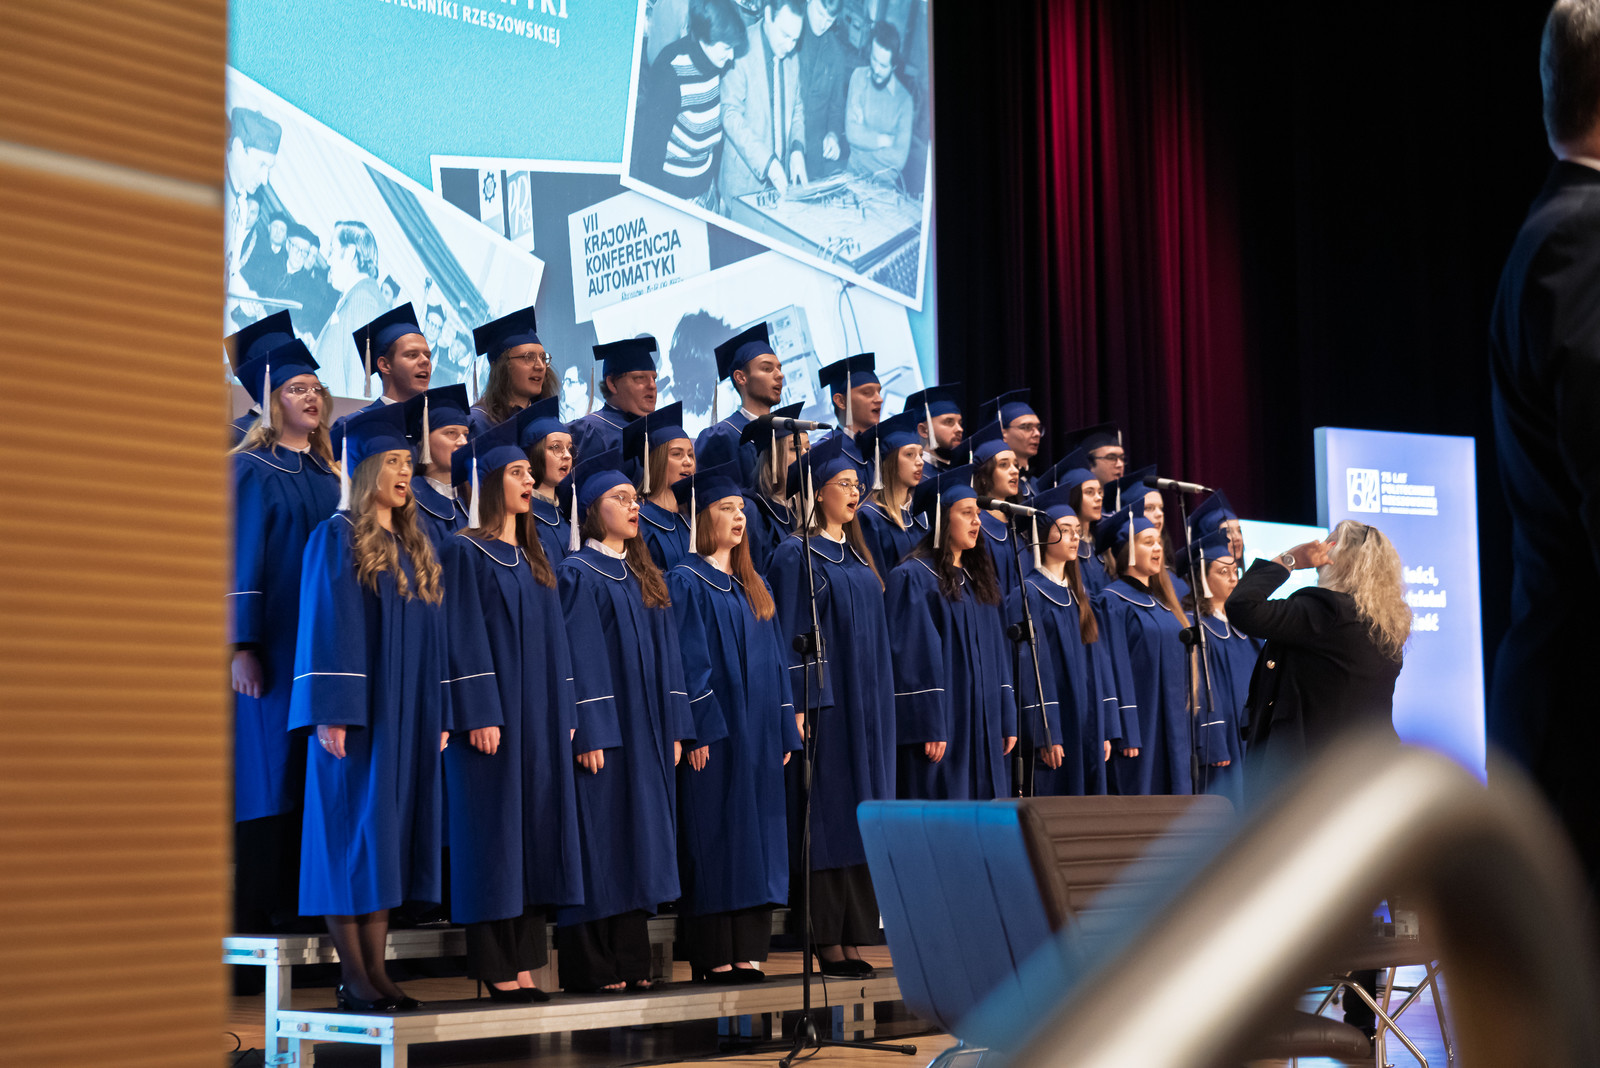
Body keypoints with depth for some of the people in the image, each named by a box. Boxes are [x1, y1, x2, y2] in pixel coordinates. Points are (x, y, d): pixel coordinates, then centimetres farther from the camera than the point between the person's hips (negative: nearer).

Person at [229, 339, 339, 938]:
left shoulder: (326, 477, 16)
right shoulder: (252, 472, -2)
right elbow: (239, 557, -9)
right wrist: (241, 646, -17)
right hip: (269, 646, -6)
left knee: (307, 773, 3)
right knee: (264, 770, -6)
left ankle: (294, 902, 7)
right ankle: (249, 910, -2)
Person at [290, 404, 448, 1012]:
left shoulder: (414, 548, 15)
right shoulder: (336, 539, -5)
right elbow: (324, 626, -12)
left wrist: (439, 716, 12)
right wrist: (331, 712, -19)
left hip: (408, 718, 7)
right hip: (358, 712, -7)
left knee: (389, 834, 6)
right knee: (352, 833, -5)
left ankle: (375, 969, 10)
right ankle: (353, 975, 0)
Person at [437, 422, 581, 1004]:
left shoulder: (531, 558, 17)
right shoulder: (464, 552, -5)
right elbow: (463, 636, -12)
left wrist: (563, 714, 11)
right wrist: (479, 714, -19)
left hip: (540, 718, 7)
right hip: (492, 713, -7)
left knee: (535, 830, 5)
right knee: (494, 833, -6)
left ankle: (522, 964, 10)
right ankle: (495, 967, -1)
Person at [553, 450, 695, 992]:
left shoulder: (645, 577, 15)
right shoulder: (578, 575, -7)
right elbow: (579, 658, -14)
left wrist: (673, 728, 9)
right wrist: (587, 733, -20)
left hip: (645, 735, 7)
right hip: (602, 730, -7)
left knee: (635, 844, 8)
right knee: (598, 844, -5)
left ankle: (630, 962, 13)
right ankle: (592, 967, 1)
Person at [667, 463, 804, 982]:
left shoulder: (752, 586, 17)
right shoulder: (686, 583, -4)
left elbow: (775, 658, 16)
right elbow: (688, 661, -12)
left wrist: (784, 730, 10)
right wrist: (699, 730, -19)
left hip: (757, 734, 7)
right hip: (714, 733, -7)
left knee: (756, 837, 5)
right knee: (715, 837, -6)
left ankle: (747, 951, 8)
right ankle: (715, 956, -2)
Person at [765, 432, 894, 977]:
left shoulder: (857, 557, 17)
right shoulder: (796, 555, -5)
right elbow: (789, 635, -11)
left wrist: (880, 710, 15)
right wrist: (797, 705, -18)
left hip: (867, 707, 7)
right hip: (824, 705, -7)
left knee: (862, 817, 5)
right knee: (828, 818, -7)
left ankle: (855, 937, 8)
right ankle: (828, 941, -4)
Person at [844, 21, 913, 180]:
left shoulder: (904, 99, -5)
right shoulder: (859, 76, 2)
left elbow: (899, 159, -10)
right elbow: (851, 132, -6)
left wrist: (864, 138, -7)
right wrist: (886, 140, -8)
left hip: (885, 179, -2)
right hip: (854, 172, 2)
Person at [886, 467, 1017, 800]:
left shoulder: (977, 579, 17)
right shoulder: (913, 578, -8)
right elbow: (913, 658, -14)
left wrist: (1007, 721, 13)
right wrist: (929, 728, -19)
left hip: (983, 729, 8)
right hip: (941, 729, -8)